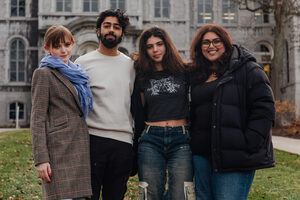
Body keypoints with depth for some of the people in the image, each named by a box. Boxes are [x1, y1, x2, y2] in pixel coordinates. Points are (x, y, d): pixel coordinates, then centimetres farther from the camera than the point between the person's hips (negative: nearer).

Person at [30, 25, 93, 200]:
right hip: (59, 149, -7)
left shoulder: (77, 74, 20)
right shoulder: (44, 74, -1)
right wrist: (41, 159, -15)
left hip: (81, 151, 7)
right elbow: (38, 119, -7)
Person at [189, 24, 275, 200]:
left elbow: (264, 108, -8)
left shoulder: (248, 69, -1)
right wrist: (191, 143, 9)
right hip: (201, 154, 6)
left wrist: (248, 144, -16)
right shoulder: (196, 75, 17)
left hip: (235, 156, -6)